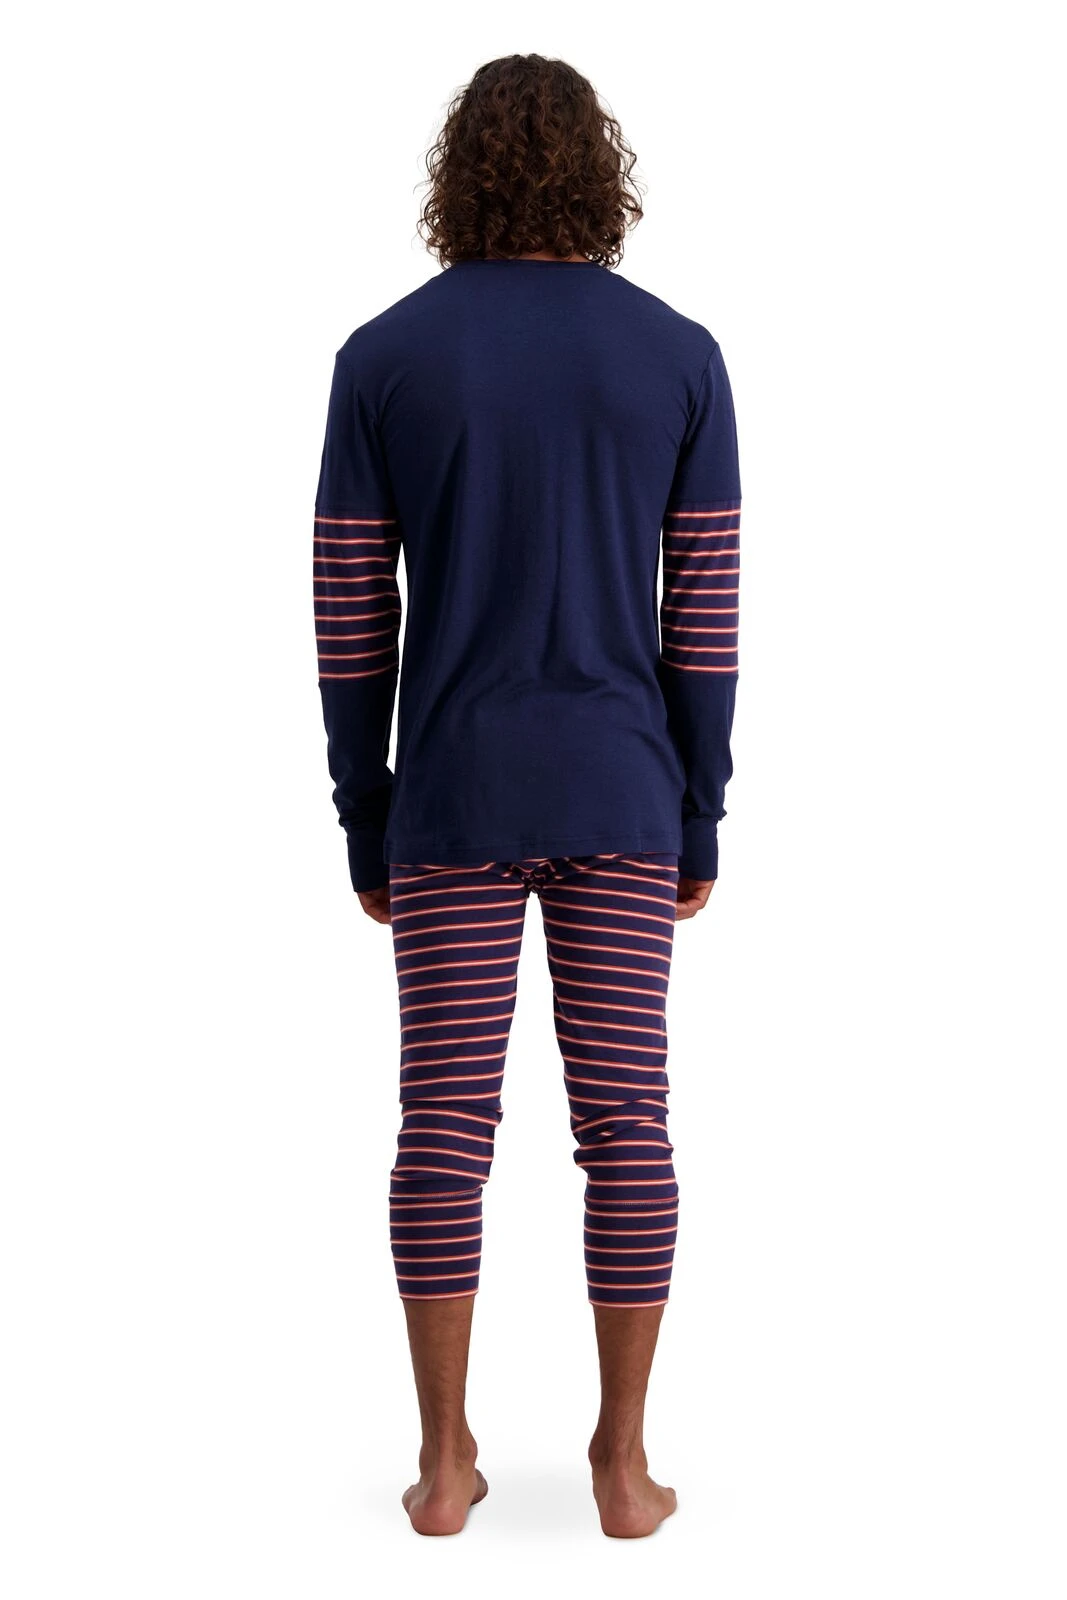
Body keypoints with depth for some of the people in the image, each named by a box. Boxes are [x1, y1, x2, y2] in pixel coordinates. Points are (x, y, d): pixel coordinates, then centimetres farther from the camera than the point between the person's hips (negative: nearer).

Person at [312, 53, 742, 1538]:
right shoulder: (680, 354, -2)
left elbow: (350, 617, -2)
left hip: (454, 799, 0)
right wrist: (701, 820, 7)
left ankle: (445, 1460, 11)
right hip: (618, 799, 0)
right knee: (624, 1123, 7)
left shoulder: (381, 356, -2)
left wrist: (365, 828, 7)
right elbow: (705, 615, -2)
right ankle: (622, 1461, 11)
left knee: (446, 1126, 6)